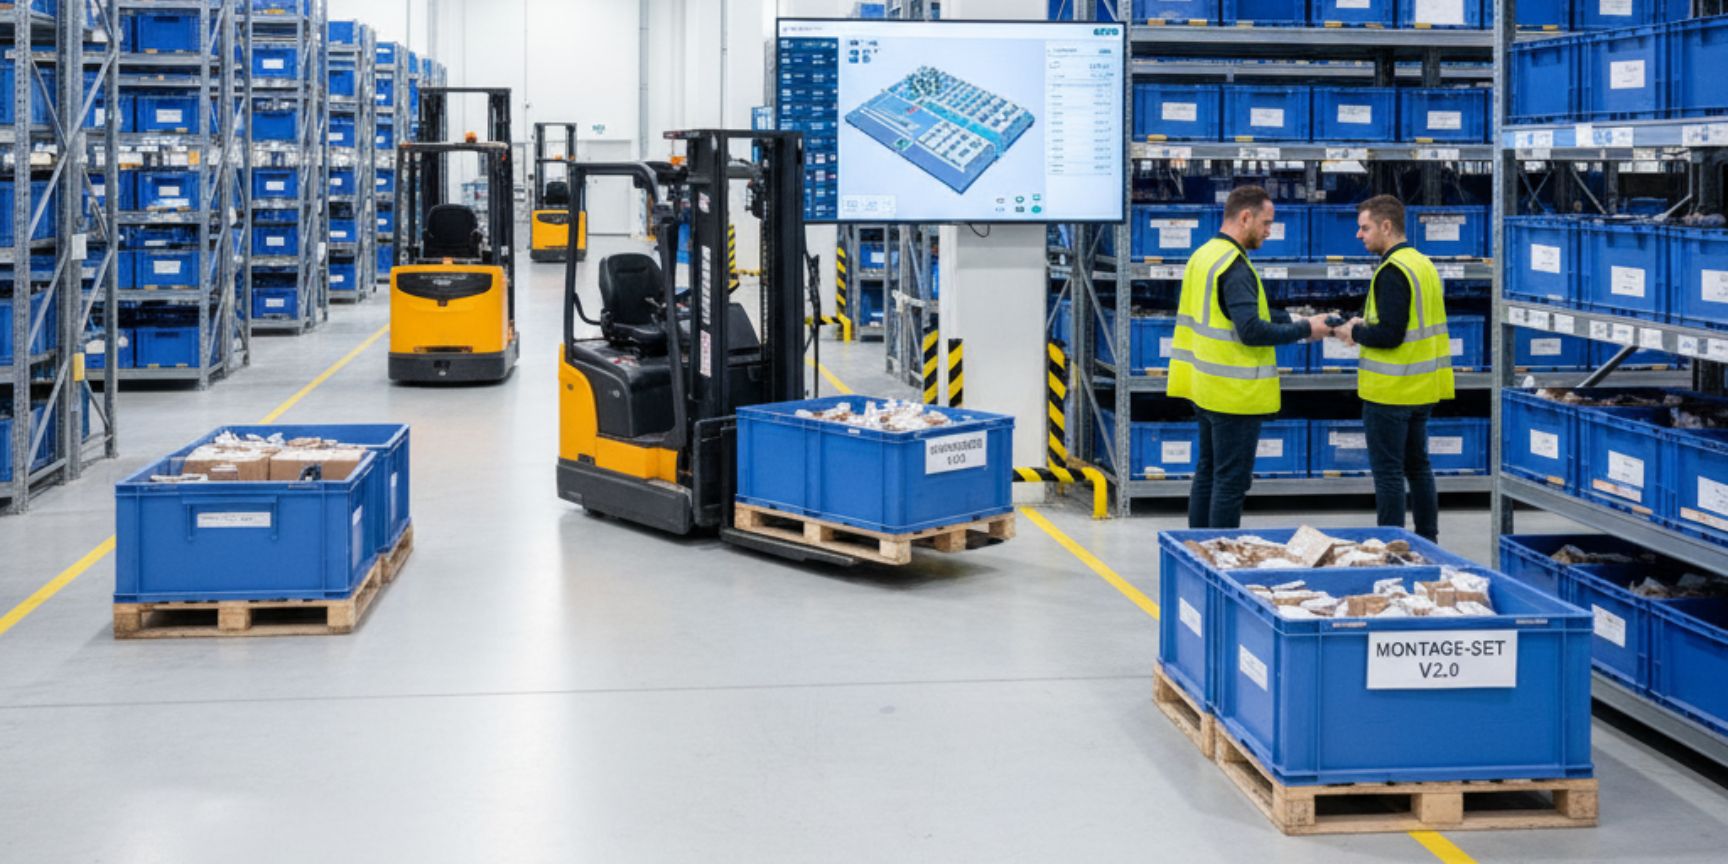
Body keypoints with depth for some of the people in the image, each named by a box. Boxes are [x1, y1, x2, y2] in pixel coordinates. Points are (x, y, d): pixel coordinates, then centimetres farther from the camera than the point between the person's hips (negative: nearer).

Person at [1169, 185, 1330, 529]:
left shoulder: (1203, 255, 11)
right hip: (1236, 395, -10)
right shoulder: (1234, 266, -19)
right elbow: (1251, 331, -26)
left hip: (1207, 387, 10)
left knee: (1207, 473, 17)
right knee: (1231, 481, -3)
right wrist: (1305, 330, -15)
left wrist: (1288, 320, 11)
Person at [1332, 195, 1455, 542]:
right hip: (1422, 390, 9)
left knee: (1388, 472, -2)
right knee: (1418, 466, 17)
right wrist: (1367, 324, 11)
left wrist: (1355, 333, -7)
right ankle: (1428, 540, 24)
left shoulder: (1393, 272, -18)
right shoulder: (1424, 264, 12)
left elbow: (1389, 335, -24)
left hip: (1391, 391, -9)